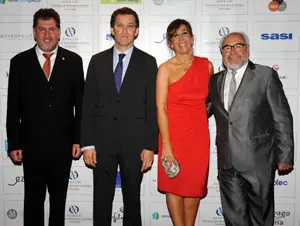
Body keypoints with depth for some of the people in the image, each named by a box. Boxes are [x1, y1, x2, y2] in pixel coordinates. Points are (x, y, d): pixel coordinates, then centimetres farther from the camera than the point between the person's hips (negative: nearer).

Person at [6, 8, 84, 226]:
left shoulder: (73, 61, 1)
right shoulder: (19, 62, 1)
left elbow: (80, 103, 1)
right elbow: (13, 108, 1)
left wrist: (79, 140, -4)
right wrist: (14, 144, -2)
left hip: (63, 144, 1)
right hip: (31, 144, 0)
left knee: (59, 198, 16)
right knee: (33, 199, 12)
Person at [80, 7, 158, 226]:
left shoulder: (148, 62, 1)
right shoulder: (97, 61, 6)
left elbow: (152, 107, -2)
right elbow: (88, 104, 3)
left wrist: (150, 146, -7)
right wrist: (87, 144, -3)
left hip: (134, 142, -1)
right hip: (102, 141, 1)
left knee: (132, 198, 14)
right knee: (101, 200, 10)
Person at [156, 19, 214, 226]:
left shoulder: (207, 65, 4)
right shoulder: (166, 69, -6)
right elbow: (160, 108, -11)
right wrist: (166, 144, -16)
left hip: (199, 134, 3)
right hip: (174, 133, -3)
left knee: (195, 185, 11)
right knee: (174, 185, 7)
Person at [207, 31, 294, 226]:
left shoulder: (266, 75, -2)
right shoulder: (215, 80, 11)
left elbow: (282, 118, -4)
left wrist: (285, 157, -7)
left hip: (258, 160, -3)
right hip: (227, 162, 4)